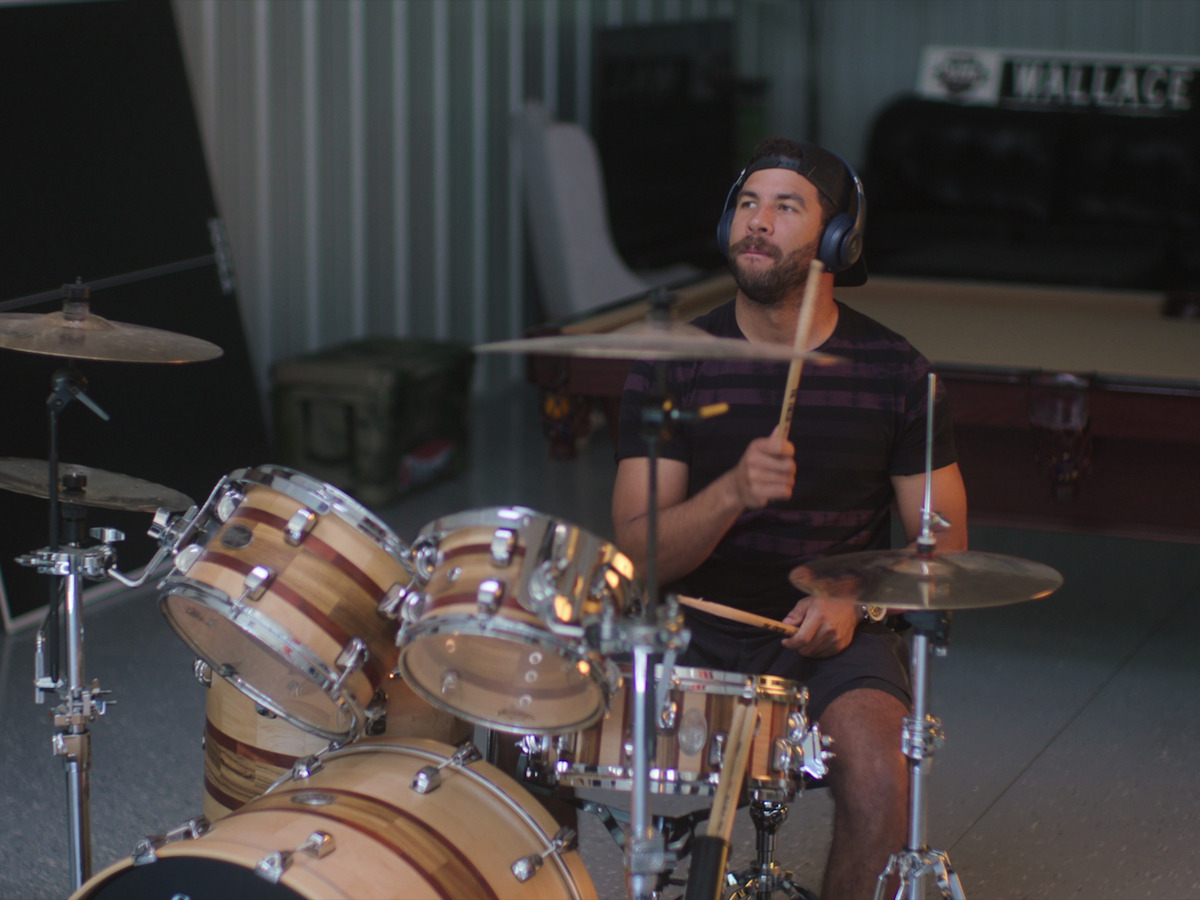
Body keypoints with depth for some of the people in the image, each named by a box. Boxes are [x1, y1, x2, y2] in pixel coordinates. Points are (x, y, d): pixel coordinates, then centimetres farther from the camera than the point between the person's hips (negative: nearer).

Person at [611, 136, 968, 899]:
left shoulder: (894, 371, -2)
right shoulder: (674, 366, -3)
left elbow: (943, 544, 4)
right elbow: (638, 552, -9)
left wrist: (856, 600, -15)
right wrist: (734, 493, -28)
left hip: (839, 639, 0)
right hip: (701, 634, 1)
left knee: (880, 774, -29)